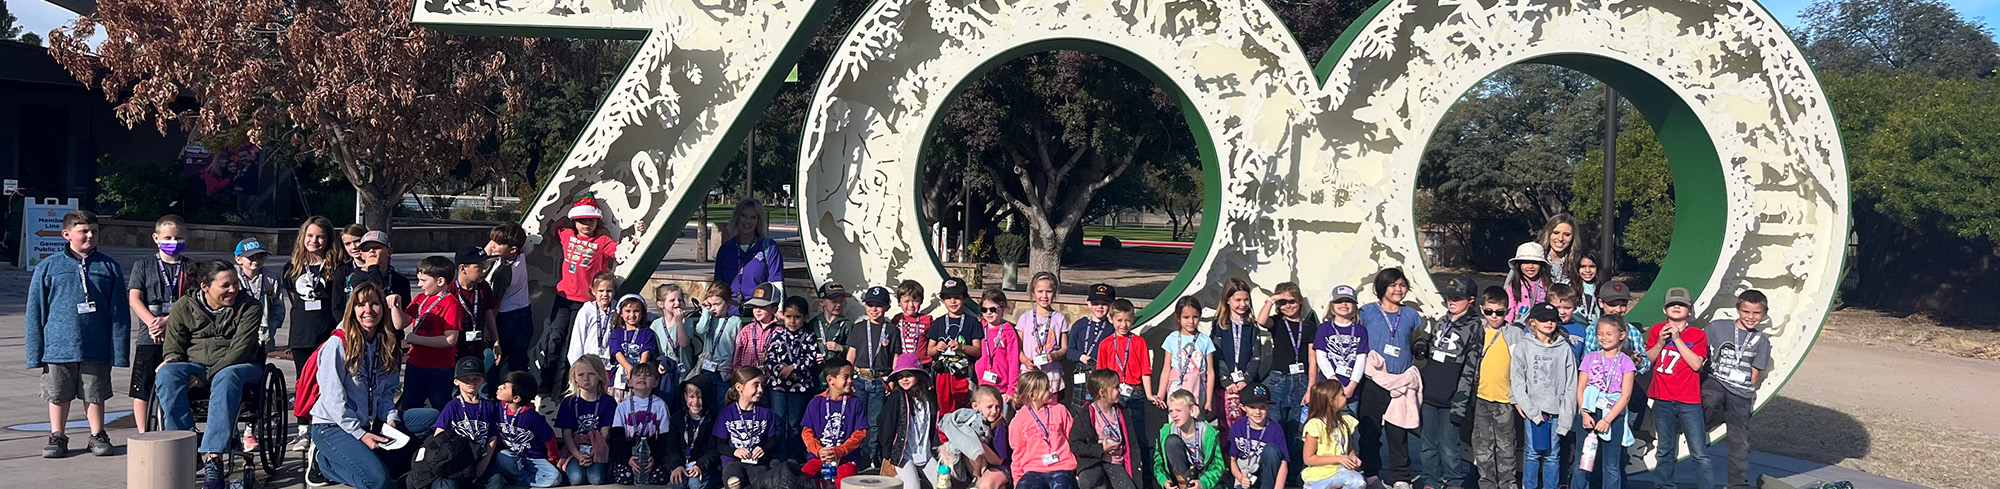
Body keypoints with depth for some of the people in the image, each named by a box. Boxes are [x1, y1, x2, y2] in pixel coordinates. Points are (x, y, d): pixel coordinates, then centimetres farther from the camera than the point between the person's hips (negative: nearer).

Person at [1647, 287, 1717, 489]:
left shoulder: (1698, 335, 0)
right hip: (1662, 400, 2)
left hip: (1689, 401, -2)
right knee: (1665, 451, 12)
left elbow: (1696, 364, -13)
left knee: (1700, 454, -4)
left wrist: (1677, 339, -16)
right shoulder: (1657, 330, 7)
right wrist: (1661, 342, -13)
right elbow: (1647, 360, 3)